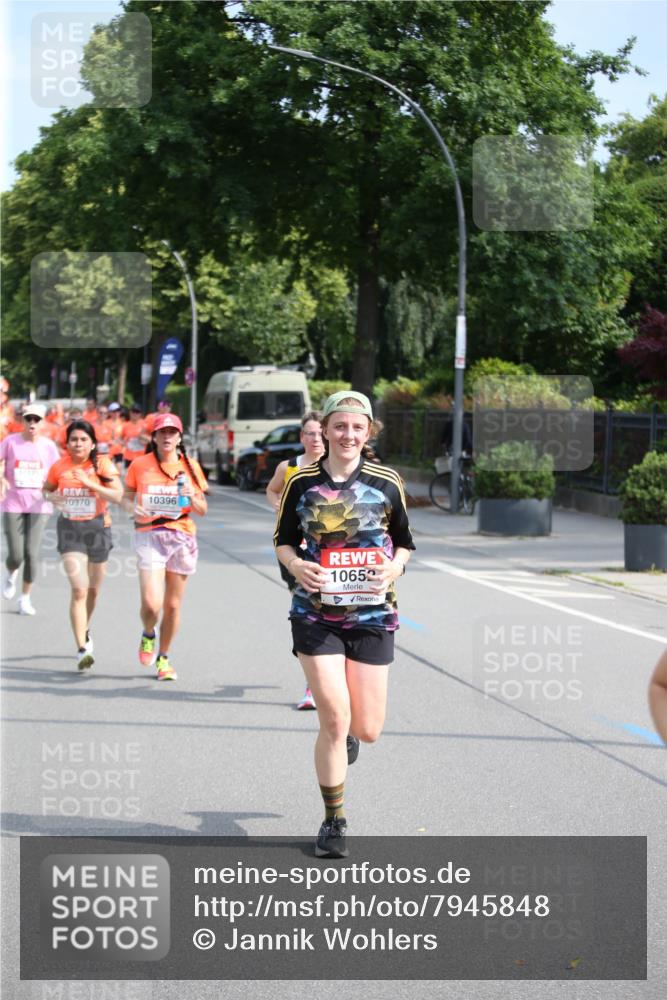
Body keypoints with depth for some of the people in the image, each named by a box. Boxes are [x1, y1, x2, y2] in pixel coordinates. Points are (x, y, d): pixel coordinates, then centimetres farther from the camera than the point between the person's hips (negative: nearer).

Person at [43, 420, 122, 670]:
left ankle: (84, 631, 45)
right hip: (70, 530, -1)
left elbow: (117, 496, -15)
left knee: (93, 590, 16)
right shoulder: (60, 467, -1)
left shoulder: (103, 464, -5)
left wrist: (90, 483, -24)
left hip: (97, 527, 1)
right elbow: (46, 490, 16)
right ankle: (82, 649, -16)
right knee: (79, 590, -15)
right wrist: (53, 498, -7)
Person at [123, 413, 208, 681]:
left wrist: (193, 498, -12)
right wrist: (133, 508, -12)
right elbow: (126, 497, 10)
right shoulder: (140, 465, 1)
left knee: (173, 605, 7)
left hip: (183, 537, 2)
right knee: (151, 604, -15)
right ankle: (148, 635, 20)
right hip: (149, 536, -2)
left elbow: (202, 510, 9)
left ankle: (163, 658, 27)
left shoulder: (190, 467, 6)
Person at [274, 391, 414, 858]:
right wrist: (296, 564, -10)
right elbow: (284, 539, 11)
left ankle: (345, 734, 43)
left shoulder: (386, 483, 0)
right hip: (316, 614, -1)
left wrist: (395, 566, -10)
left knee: (368, 729, 2)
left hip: (372, 615, 1)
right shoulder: (302, 483, 0)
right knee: (334, 721, -9)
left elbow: (405, 541, 11)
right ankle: (334, 822, 9)